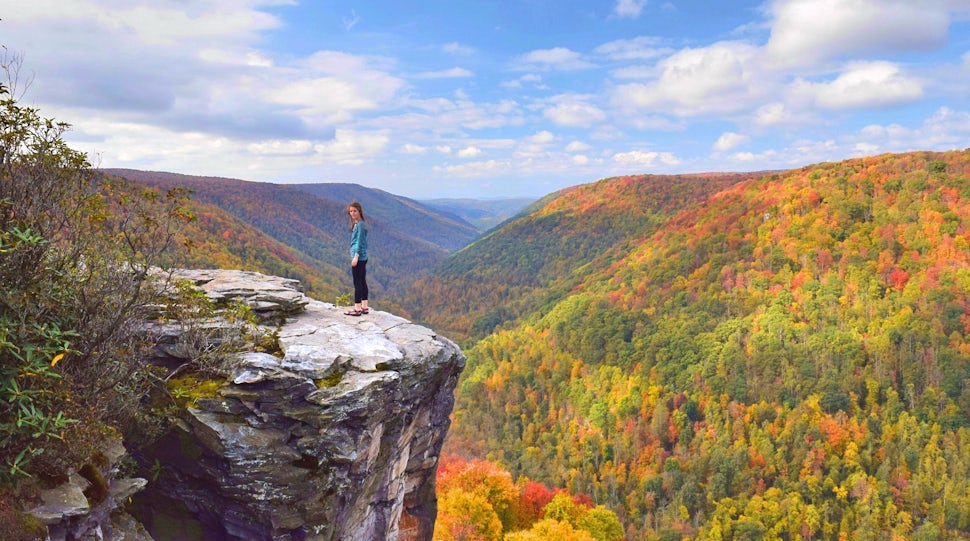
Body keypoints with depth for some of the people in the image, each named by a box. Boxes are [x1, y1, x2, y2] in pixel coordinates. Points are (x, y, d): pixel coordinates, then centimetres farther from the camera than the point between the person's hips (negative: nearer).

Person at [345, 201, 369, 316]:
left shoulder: (360, 224, -12)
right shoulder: (357, 224, 16)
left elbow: (359, 241, -18)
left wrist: (356, 256, -22)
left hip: (359, 257, -10)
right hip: (363, 258, 10)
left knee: (357, 283, -6)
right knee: (362, 282, 12)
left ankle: (357, 309, -3)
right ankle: (364, 307, 17)